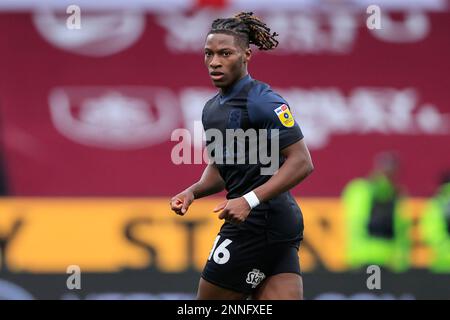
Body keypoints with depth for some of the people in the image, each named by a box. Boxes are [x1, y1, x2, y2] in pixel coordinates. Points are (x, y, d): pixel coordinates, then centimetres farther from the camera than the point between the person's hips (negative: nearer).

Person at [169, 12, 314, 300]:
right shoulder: (213, 109, 15)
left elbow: (302, 162, -18)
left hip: (260, 221, -9)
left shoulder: (262, 101, -13)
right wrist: (193, 192, 6)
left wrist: (250, 200, -25)